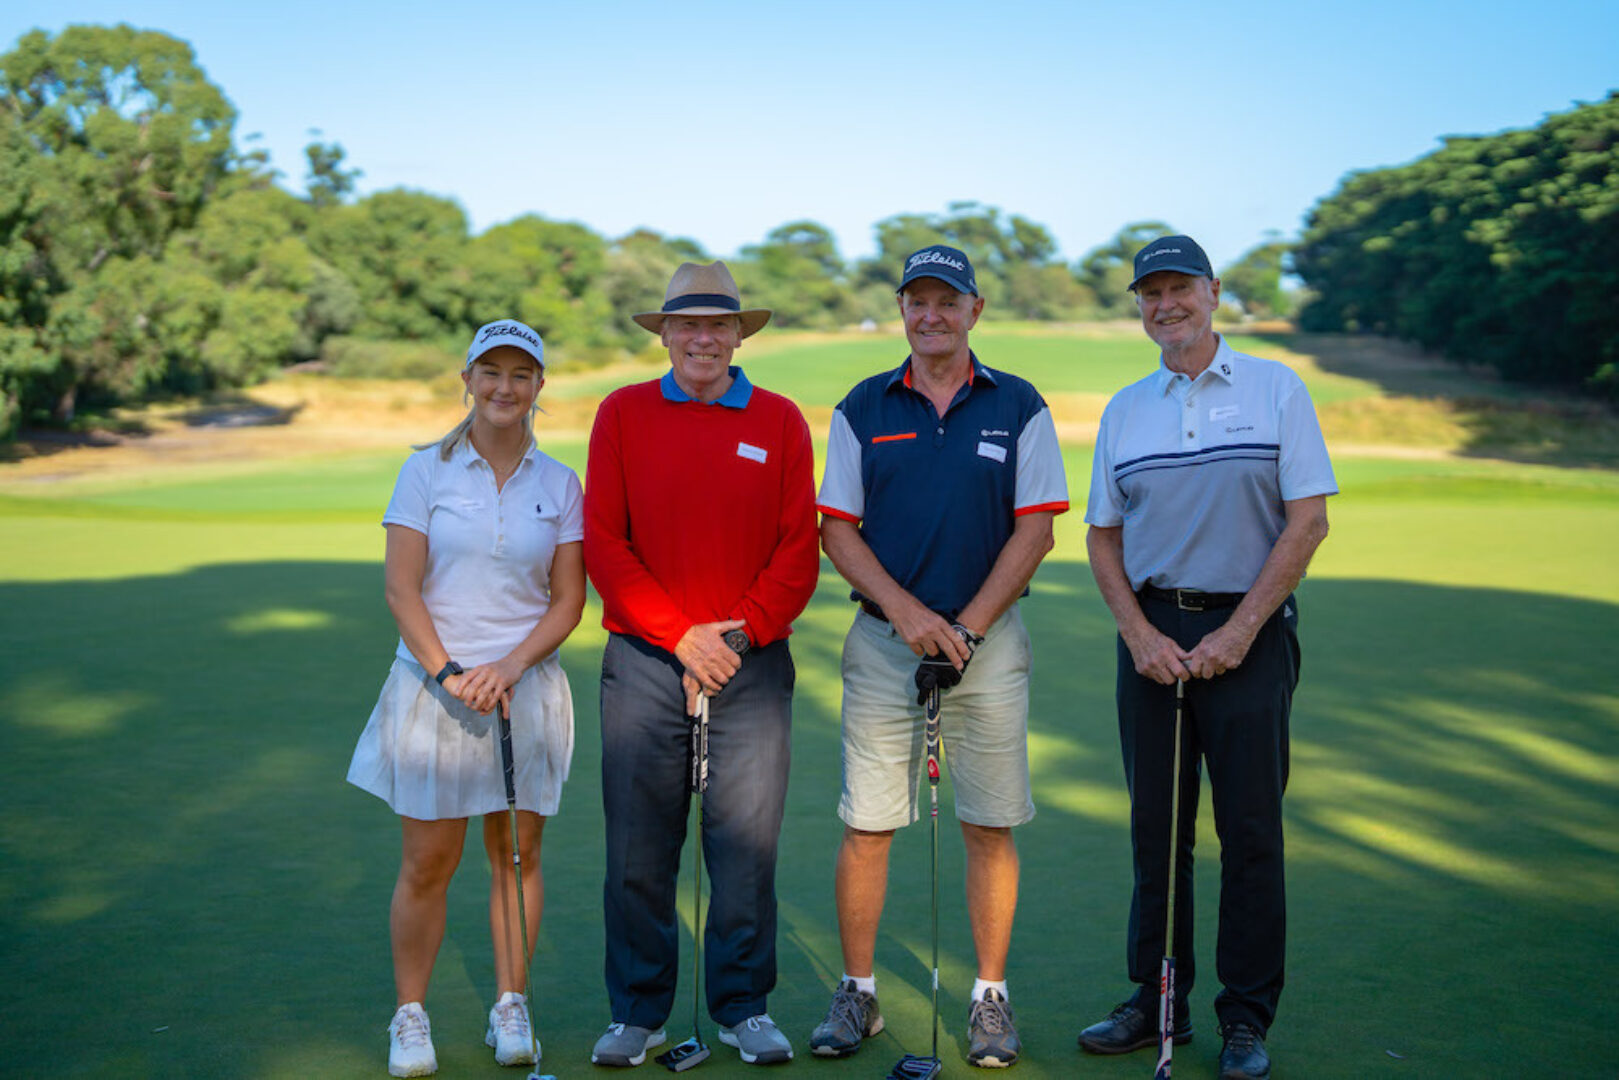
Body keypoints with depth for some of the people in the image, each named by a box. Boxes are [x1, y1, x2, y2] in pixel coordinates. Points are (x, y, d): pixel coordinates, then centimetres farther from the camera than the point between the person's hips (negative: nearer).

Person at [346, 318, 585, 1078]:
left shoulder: (559, 486, 5)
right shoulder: (426, 471, 0)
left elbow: (568, 600, 2)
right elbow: (401, 590, -4)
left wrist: (507, 668, -11)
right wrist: (449, 673, -13)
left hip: (525, 687, 2)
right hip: (433, 687, -1)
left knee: (518, 854, 8)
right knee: (428, 863, 2)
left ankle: (511, 1008, 22)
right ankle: (410, 1015, 17)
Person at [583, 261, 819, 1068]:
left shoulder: (779, 422, 7)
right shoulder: (622, 414, 6)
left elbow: (799, 548, 3)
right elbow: (602, 541, 0)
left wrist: (741, 632, -9)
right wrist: (679, 635, -8)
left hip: (752, 662, 0)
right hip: (643, 661, 0)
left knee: (747, 842, 4)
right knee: (638, 847, 4)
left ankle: (744, 1007, 19)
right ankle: (636, 1011, 18)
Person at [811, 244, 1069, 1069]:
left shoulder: (1018, 407, 5)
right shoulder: (862, 410, 7)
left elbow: (1035, 530, 0)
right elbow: (837, 529, 4)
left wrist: (968, 627, -10)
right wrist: (905, 611, -10)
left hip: (987, 638, 0)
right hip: (882, 638, 1)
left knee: (990, 825, 3)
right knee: (866, 825, 2)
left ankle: (990, 998, 16)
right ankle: (857, 992, 16)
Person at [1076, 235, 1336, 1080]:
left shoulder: (1275, 389, 0)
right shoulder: (1123, 411, 10)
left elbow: (1308, 520, -5)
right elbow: (1102, 535, 11)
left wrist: (1239, 631, -11)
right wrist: (1140, 633, -4)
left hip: (1249, 629, -3)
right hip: (1152, 632, 3)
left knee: (1250, 826, 0)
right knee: (1155, 822, 8)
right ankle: (1158, 1000, 21)